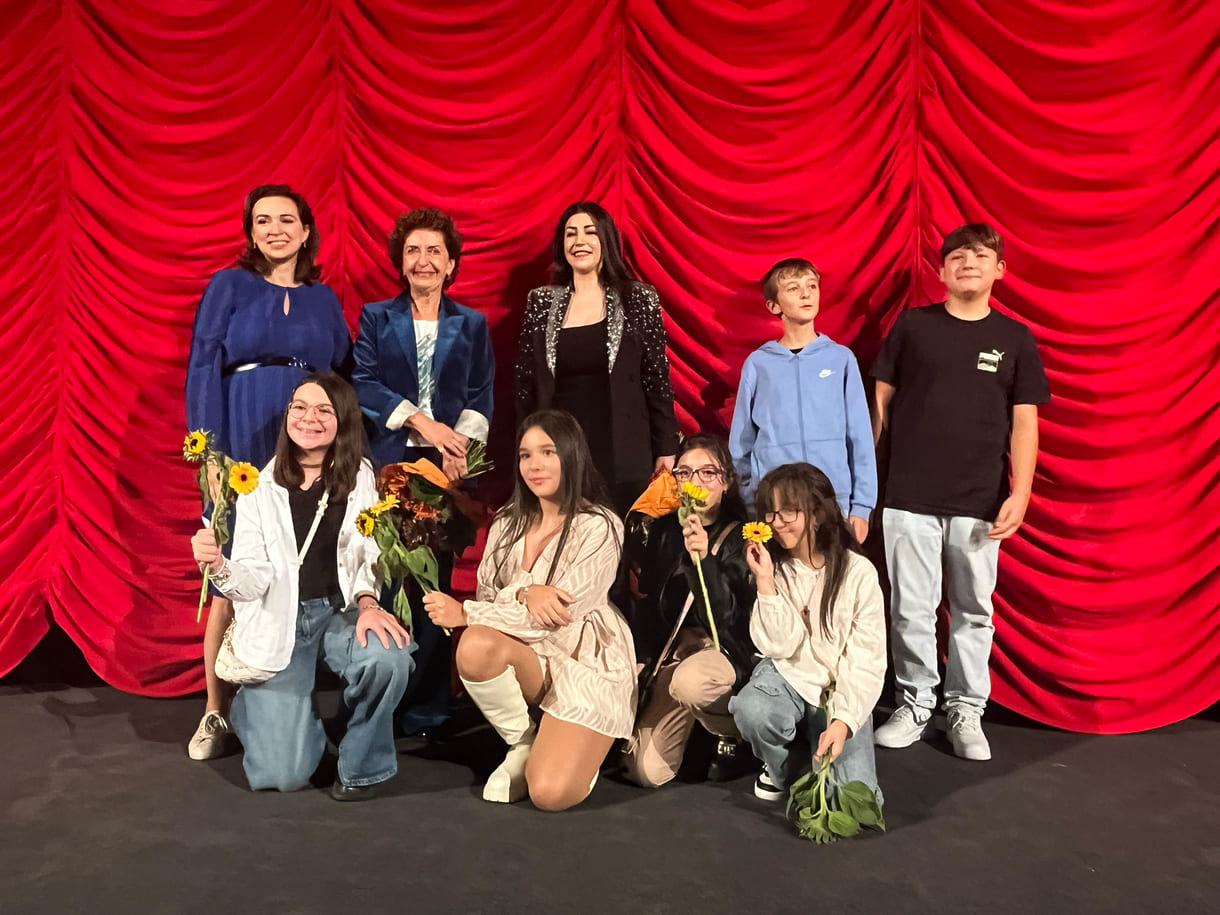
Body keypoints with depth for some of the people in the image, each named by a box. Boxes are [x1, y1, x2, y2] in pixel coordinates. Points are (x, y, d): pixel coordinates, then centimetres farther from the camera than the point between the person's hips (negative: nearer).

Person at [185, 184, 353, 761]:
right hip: (244, 447, -2)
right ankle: (216, 712, 9)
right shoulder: (228, 287, 7)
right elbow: (203, 370, 1)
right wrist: (209, 452, -10)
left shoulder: (324, 299, 15)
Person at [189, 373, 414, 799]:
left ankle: (362, 764, -4)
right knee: (283, 773, -7)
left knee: (388, 658, -35)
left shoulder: (360, 479, -1)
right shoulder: (260, 487, -4)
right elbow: (254, 579, -9)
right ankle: (258, 704, 30)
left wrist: (367, 602, -19)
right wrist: (219, 566, -30)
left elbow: (368, 555, 0)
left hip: (339, 611, 1)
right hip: (277, 623, -1)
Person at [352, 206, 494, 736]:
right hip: (388, 460, 0)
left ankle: (427, 707, 8)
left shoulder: (471, 325, 14)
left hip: (447, 466, 1)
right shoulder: (376, 318, 11)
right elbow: (363, 384, 0)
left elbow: (482, 396, 8)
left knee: (436, 579, -1)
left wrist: (461, 440, -10)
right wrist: (421, 421, -11)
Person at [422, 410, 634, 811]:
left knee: (551, 793, -23)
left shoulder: (599, 527, -13)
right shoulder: (508, 523, 5)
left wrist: (463, 614, -18)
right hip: (528, 656, 5)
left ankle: (575, 748, 14)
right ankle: (523, 746, -3)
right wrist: (524, 592, -24)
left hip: (588, 662, -4)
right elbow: (486, 597, 0)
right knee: (476, 645, -31)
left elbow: (558, 616, -18)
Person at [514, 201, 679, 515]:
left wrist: (667, 449, 0)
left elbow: (657, 380, 3)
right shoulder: (541, 302, 7)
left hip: (622, 456, -1)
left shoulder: (639, 299, 2)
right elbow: (525, 382, 9)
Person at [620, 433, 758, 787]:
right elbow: (645, 604, 12)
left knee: (688, 682, -39)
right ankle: (691, 718, 23)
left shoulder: (740, 537, -9)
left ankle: (735, 733, -4)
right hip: (673, 648, 4)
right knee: (647, 771, -9)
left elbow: (729, 616, -19)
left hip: (726, 648, -3)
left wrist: (704, 559, -32)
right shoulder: (664, 531, 5)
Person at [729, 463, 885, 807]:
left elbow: (866, 661, -12)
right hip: (787, 676, 2)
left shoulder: (858, 573, -13)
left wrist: (842, 722, -22)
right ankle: (784, 769, 3)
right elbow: (780, 647, -13)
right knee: (751, 711, -32)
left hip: (841, 691, -2)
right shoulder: (772, 566, -5)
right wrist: (765, 582, -23)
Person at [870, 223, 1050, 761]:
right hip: (909, 496, -1)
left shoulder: (1014, 338, 6)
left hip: (979, 501, 1)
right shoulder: (912, 325, 3)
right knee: (911, 610, 5)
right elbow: (880, 402, 6)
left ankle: (966, 711, 23)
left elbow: (1024, 422, 5)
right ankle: (915, 705, 21)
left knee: (973, 611, 9)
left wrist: (1020, 493, -3)